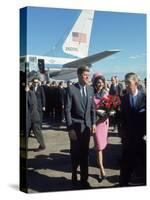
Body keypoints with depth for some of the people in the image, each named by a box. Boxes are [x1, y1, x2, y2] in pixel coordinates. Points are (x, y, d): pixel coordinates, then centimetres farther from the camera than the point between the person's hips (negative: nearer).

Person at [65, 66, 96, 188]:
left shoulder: (90, 89, 5)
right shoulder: (71, 89, -10)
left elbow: (92, 108, 10)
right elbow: (67, 110, -10)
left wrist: (93, 123, 1)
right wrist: (70, 128, -13)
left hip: (87, 126, 3)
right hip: (75, 126, -3)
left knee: (85, 154, 10)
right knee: (75, 153, 10)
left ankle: (84, 179, 24)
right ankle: (74, 175, 34)